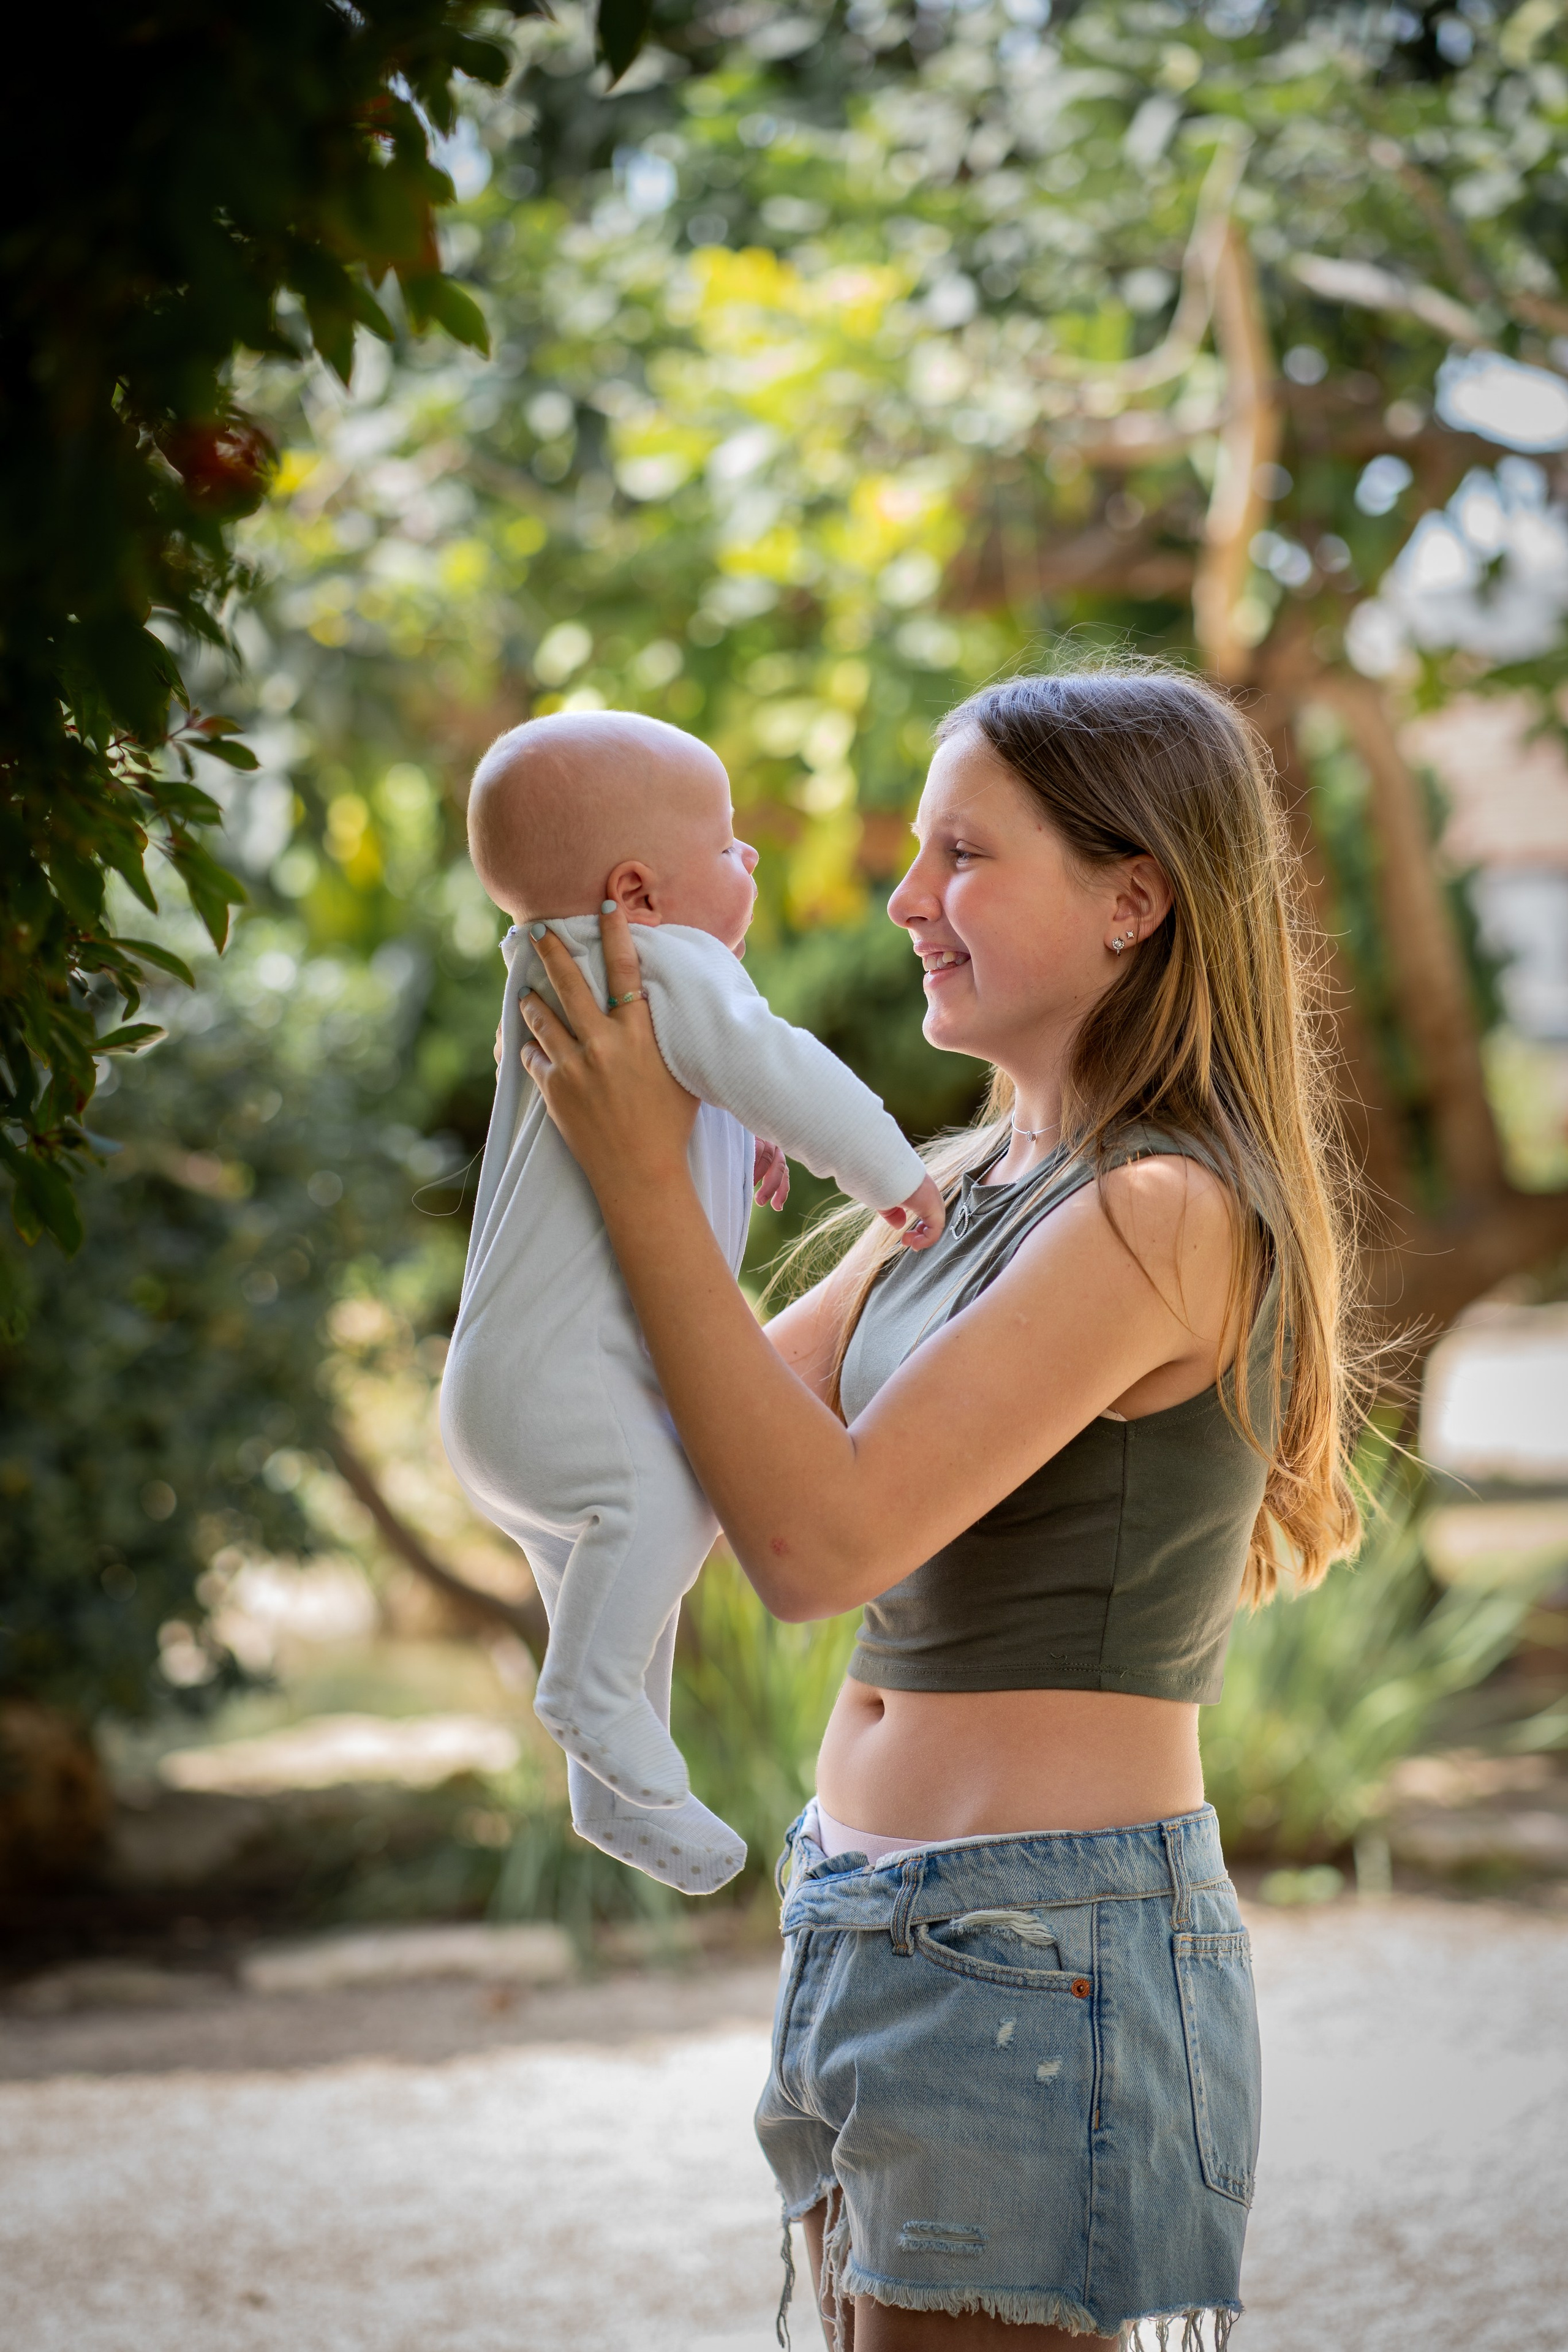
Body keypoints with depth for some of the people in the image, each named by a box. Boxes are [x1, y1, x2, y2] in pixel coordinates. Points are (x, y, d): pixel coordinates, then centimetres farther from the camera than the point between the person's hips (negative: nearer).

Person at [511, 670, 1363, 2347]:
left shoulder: (1166, 1216, -16)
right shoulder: (968, 1186, 12)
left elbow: (818, 1537, -21)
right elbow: (738, 1435, 13)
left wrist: (647, 1180, -17)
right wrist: (600, 1105, 5)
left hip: (1051, 1956, -9)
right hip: (861, 1933, 9)